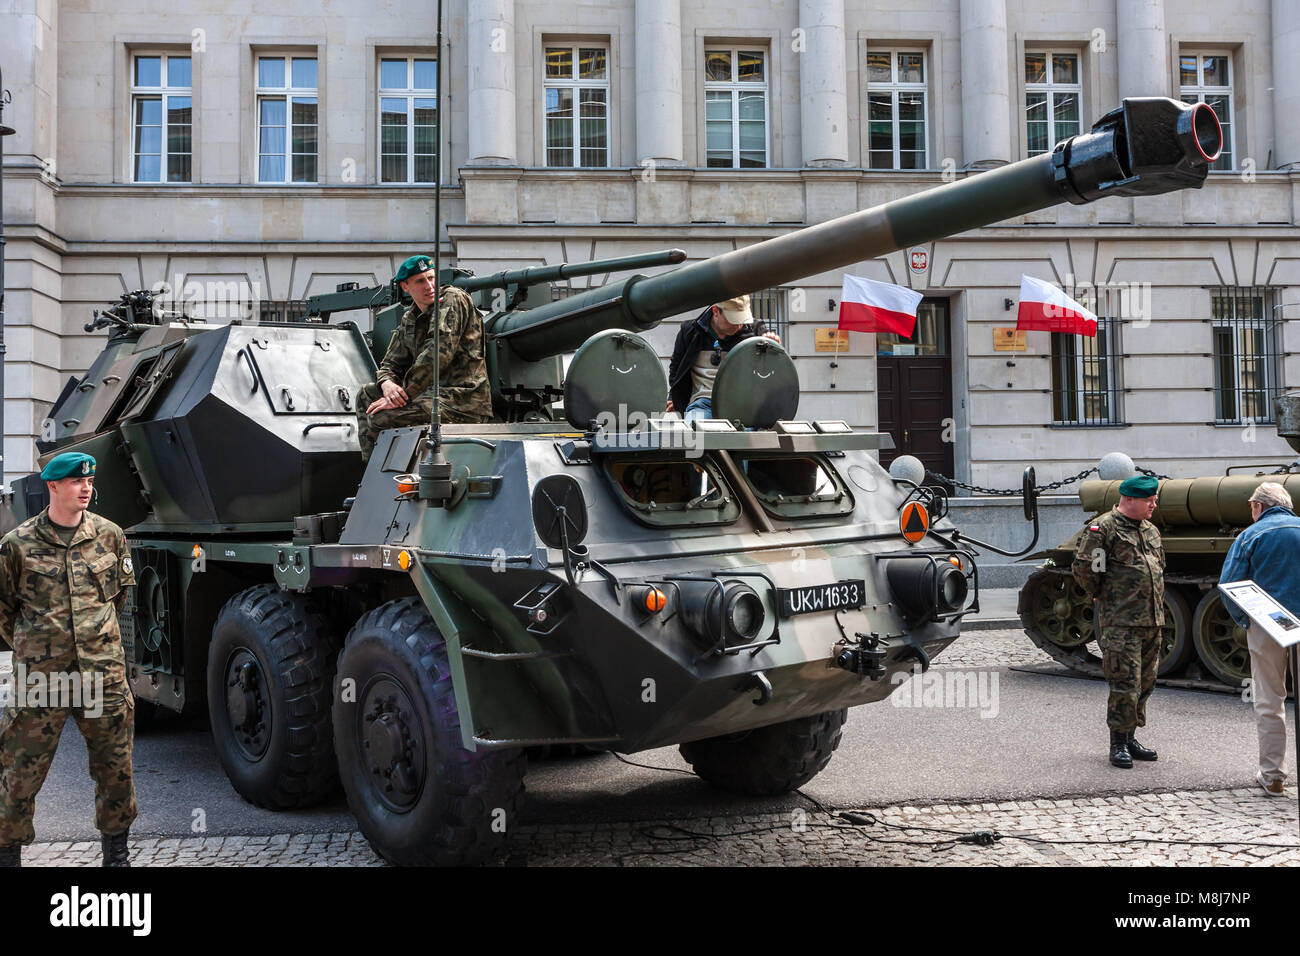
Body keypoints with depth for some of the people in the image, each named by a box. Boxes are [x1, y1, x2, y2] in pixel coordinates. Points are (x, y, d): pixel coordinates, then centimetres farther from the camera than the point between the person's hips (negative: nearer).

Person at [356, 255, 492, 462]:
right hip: (432, 393, 9)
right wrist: (387, 384, -9)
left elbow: (438, 353, -20)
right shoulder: (409, 319, 15)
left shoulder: (453, 299, -9)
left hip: (461, 401, -9)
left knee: (380, 419, -21)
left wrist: (405, 392, -20)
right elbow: (391, 363, 17)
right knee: (366, 395, 15)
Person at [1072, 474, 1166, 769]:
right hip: (1120, 621, -8)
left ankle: (1130, 737, 22)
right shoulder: (1103, 528, -9)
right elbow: (1083, 567, -13)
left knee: (1145, 682, 11)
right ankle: (1118, 744, 1)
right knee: (1125, 684, -9)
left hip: (1153, 620, 8)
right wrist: (1100, 594, -2)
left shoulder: (1151, 530, 16)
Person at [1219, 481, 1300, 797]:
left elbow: (1229, 586, -7)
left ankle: (1272, 774, 10)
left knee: (1269, 703, 7)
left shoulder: (1251, 536, -3)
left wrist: (1244, 620, 6)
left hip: (1267, 626, -2)